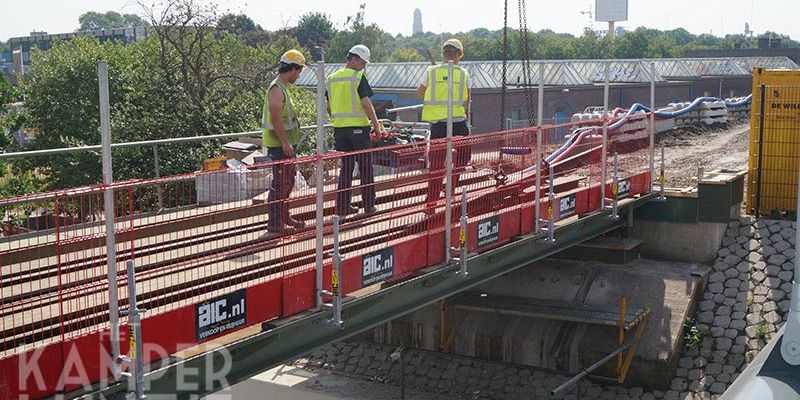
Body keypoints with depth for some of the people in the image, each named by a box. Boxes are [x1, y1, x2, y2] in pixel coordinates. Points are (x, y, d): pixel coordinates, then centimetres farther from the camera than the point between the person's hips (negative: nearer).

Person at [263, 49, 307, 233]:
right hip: (279, 144, -11)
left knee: (288, 181, 17)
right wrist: (285, 142, -24)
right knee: (280, 183, -7)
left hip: (285, 143, 11)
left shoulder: (282, 87, 17)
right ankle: (275, 223, -3)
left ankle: (284, 217, 27)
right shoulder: (276, 89, -16)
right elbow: (275, 118, -23)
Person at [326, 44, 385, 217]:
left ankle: (343, 206, 10)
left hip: (339, 129, 5)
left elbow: (328, 107, 12)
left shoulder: (331, 78, 9)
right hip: (359, 127, -5)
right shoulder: (358, 77, -9)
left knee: (346, 166, 11)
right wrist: (376, 124, -8)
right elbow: (365, 103, -16)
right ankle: (368, 205, 12)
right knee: (365, 167, 6)